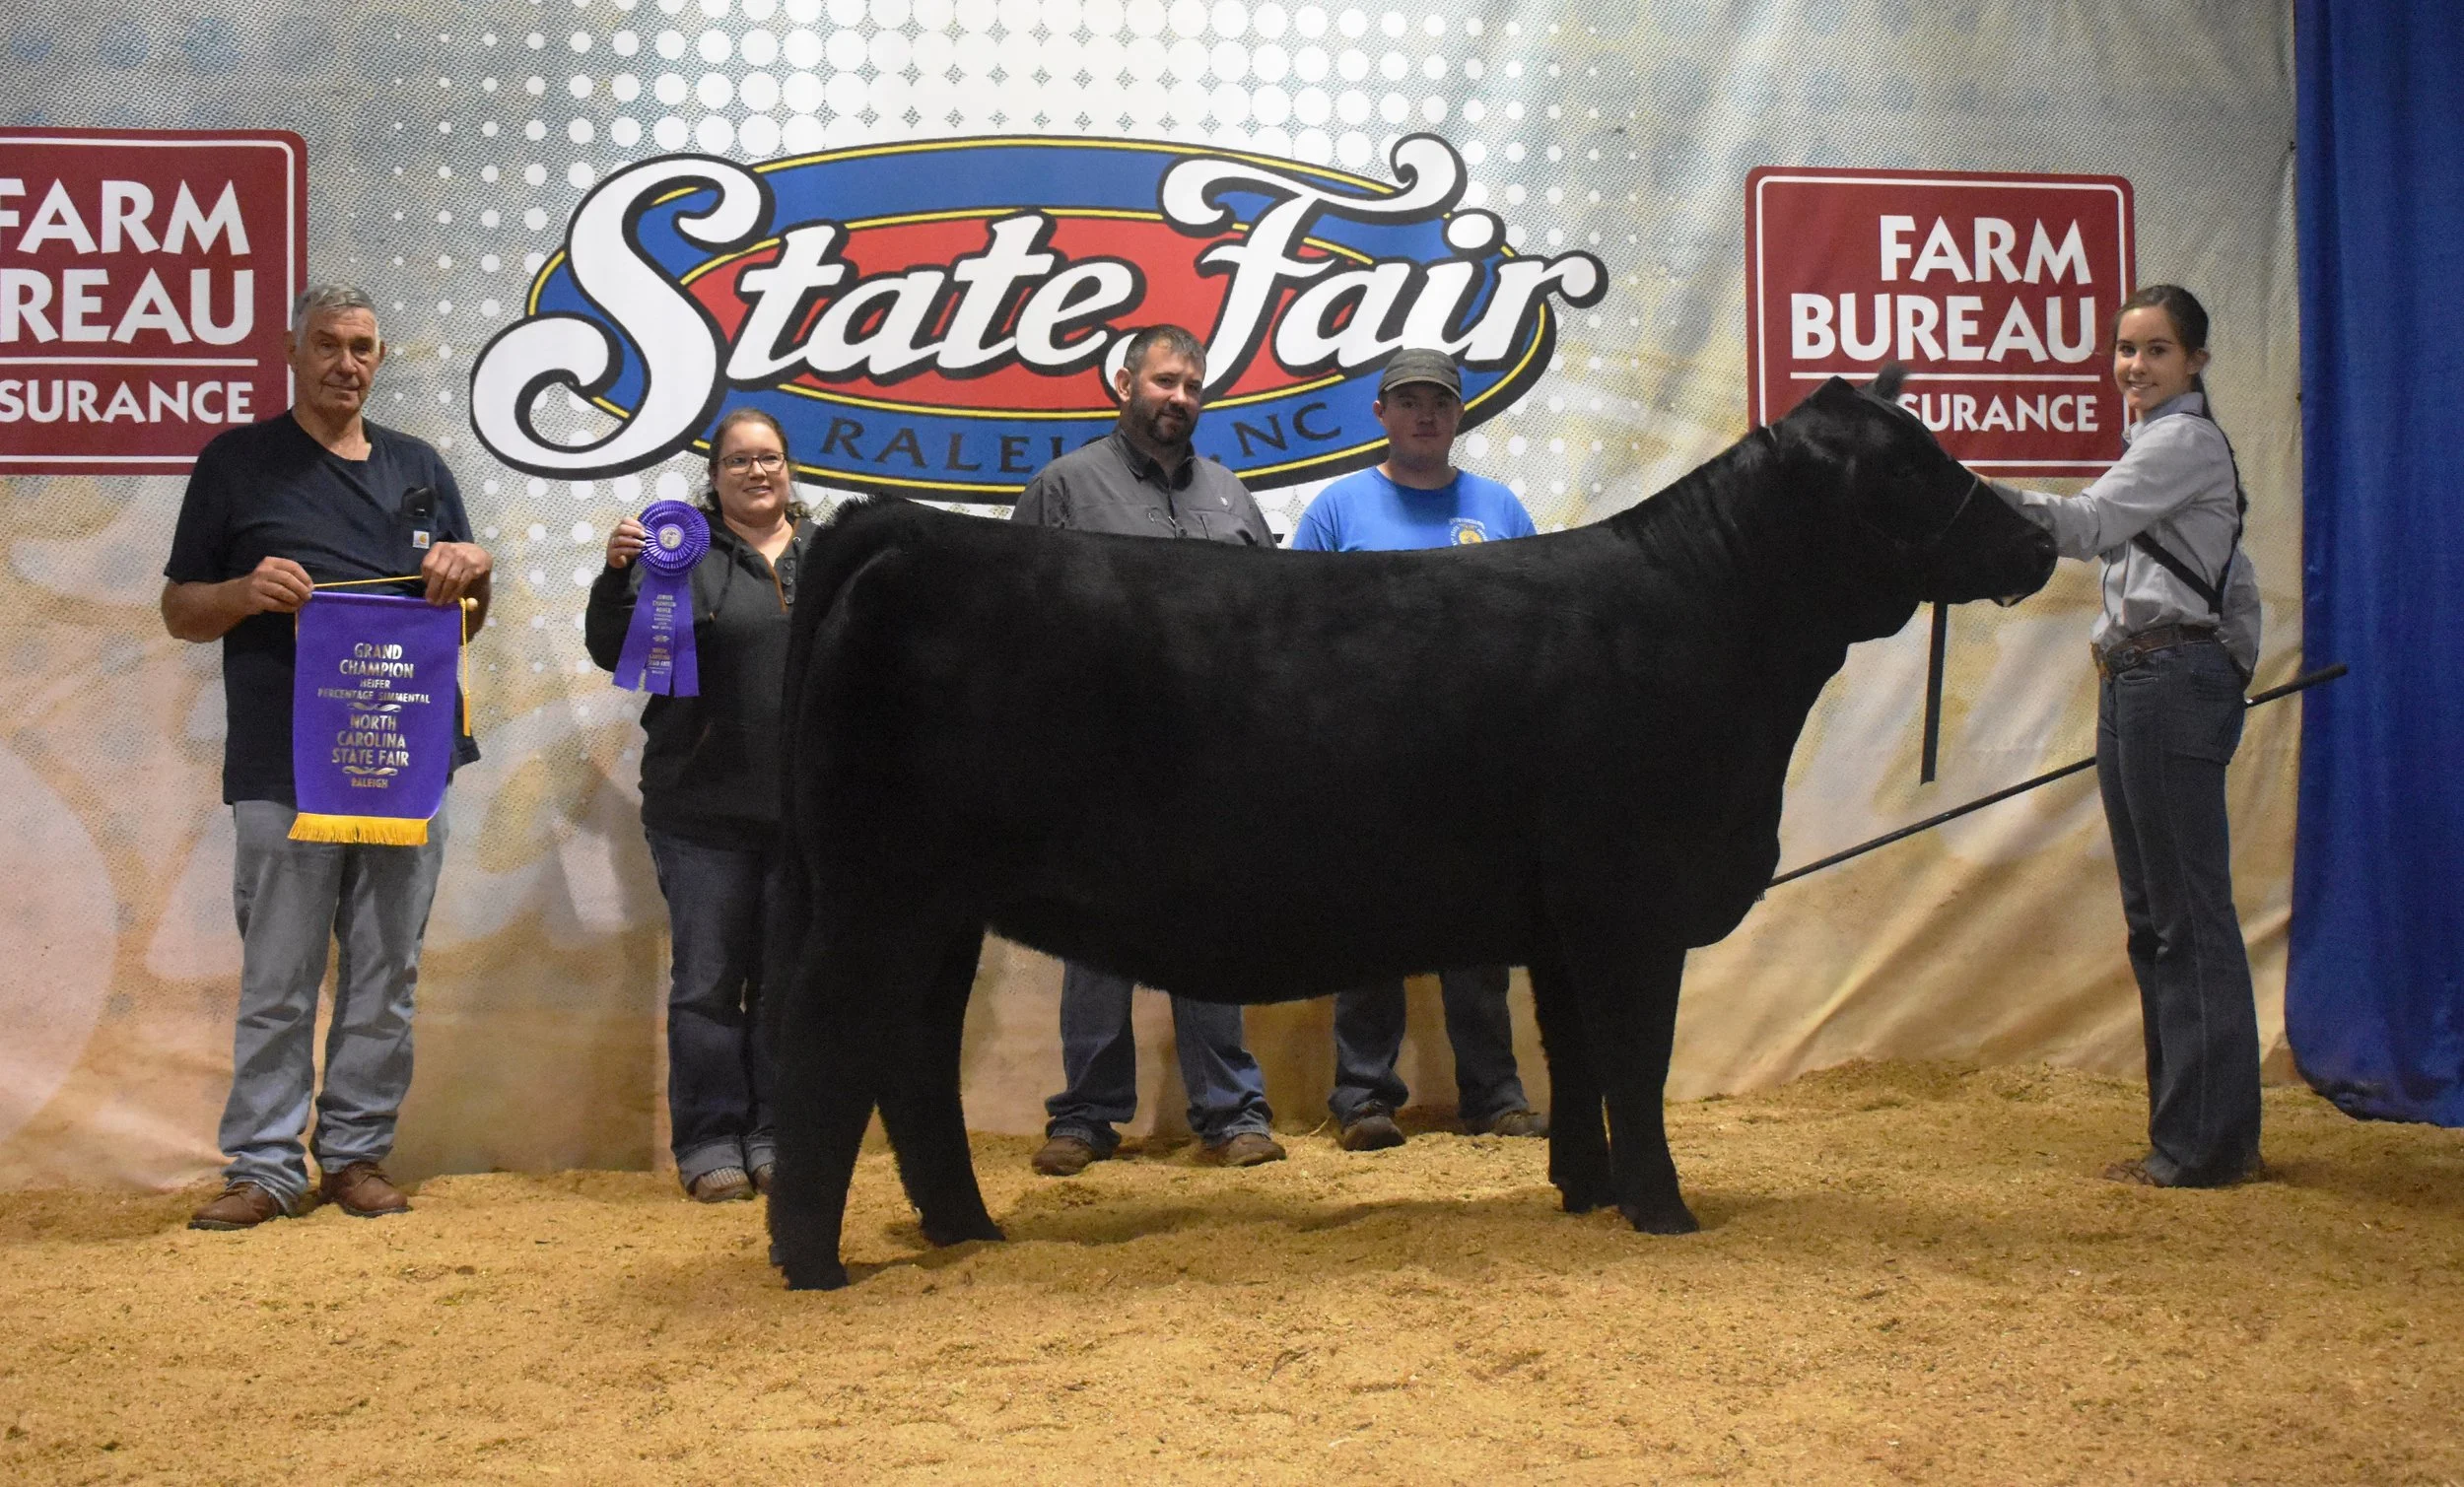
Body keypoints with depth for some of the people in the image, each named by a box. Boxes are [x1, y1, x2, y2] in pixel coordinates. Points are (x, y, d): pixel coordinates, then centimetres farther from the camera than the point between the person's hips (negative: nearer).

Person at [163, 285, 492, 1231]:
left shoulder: (419, 469, 17)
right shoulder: (236, 463, 7)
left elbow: (467, 623, 20)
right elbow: (180, 611, 7)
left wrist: (471, 573, -3)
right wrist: (247, 591, -14)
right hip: (285, 768, -3)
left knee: (386, 979, 6)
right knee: (277, 984, -2)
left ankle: (358, 1153, 15)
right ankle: (265, 1165, 6)